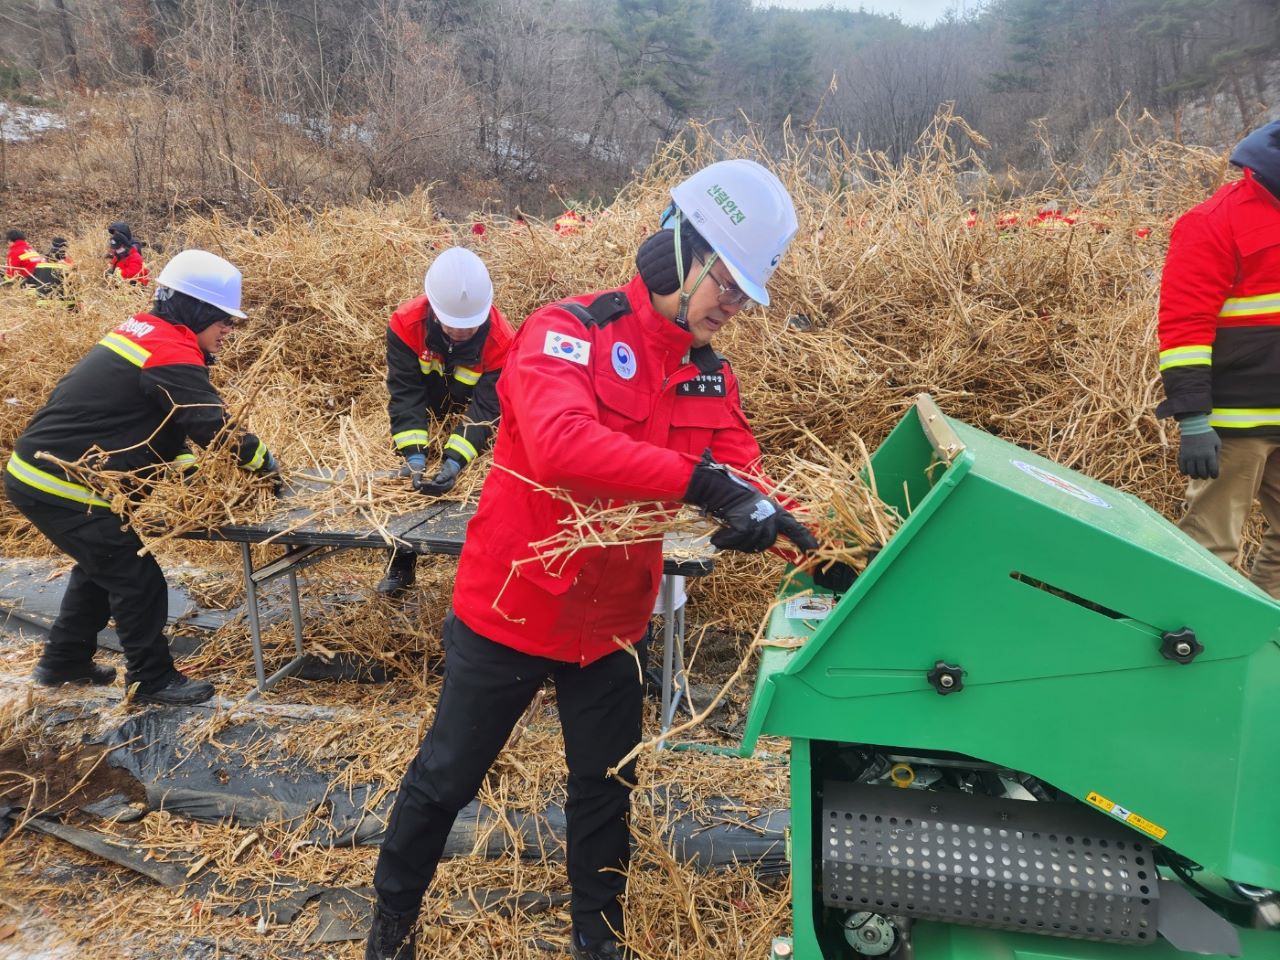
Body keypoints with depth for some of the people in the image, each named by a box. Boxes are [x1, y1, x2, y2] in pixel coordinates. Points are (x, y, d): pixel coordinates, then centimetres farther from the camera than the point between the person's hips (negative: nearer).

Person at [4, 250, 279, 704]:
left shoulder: (142, 329, 11)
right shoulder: (172, 353, -20)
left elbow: (164, 420, 15)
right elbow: (214, 425, -22)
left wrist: (186, 467, 6)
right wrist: (263, 461, -7)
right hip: (61, 488, -10)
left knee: (102, 564, 25)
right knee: (137, 578, -1)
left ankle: (63, 661, 39)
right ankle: (154, 680, 11)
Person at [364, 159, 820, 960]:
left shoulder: (711, 374, 1)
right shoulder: (567, 334, -21)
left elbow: (740, 468, -8)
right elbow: (562, 444, -39)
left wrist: (762, 513, -32)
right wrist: (706, 483, -44)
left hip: (613, 624, 5)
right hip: (512, 610, -5)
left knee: (606, 791, 19)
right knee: (446, 780, 15)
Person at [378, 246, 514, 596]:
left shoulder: (500, 339, -33)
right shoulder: (406, 324, -31)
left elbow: (485, 408, -34)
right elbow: (405, 395, -30)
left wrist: (454, 461, -47)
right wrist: (414, 454, -41)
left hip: (473, 427, -1)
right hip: (423, 422, 2)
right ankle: (400, 568, 24)